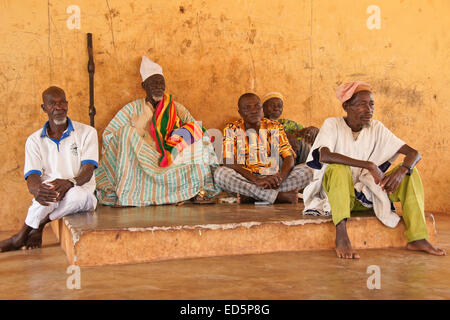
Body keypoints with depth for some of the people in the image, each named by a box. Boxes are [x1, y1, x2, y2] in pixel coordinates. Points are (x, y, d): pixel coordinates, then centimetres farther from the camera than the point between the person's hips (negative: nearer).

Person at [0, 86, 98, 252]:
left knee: (78, 195, -37)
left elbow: (88, 170, -9)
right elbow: (32, 178, -6)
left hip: (82, 193, 0)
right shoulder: (34, 140, 7)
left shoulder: (87, 132, 2)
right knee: (48, 188, -36)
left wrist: (70, 182, -33)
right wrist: (37, 190, -33)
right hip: (49, 201, 1)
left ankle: (31, 230, -15)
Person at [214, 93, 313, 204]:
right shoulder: (232, 130, 1)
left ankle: (252, 196, -27)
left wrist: (280, 177, -24)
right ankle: (280, 196, -33)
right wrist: (256, 180, -25)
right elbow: (229, 163, -11)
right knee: (220, 173, -31)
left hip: (272, 179, 2)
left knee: (306, 171, -20)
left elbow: (289, 158, 0)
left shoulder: (275, 128, 8)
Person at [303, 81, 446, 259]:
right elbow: (324, 156, -30)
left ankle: (417, 238, -20)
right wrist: (369, 165, -33)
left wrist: (401, 171, -26)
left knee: (409, 172, -11)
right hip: (336, 192, -4)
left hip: (366, 194, 4)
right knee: (338, 167, -34)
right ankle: (341, 234, -42)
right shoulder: (332, 125, -9)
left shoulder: (376, 128, 2)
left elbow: (413, 153, -2)